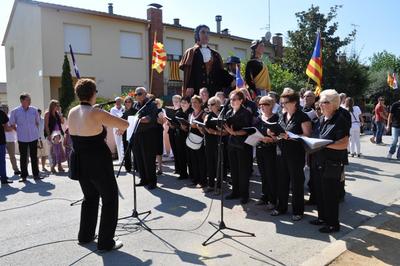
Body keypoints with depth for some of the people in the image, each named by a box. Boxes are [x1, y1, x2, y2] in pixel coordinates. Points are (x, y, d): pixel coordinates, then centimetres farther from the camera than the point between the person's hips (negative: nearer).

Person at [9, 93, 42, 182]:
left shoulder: (34, 110, 0)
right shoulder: (15, 111, -5)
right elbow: (12, 124, 6)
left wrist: (36, 131, 6)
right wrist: (19, 131, 2)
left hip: (34, 137, 1)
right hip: (22, 138, -1)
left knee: (34, 156, 8)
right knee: (23, 157, 6)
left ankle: (36, 175, 17)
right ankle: (23, 176, 15)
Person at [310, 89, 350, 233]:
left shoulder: (340, 120, -15)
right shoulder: (322, 119, 10)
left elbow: (344, 144, -22)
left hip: (333, 164, -8)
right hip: (320, 162, 8)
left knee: (330, 194, 3)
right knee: (319, 191, 17)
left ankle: (333, 224, 18)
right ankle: (322, 217, 34)